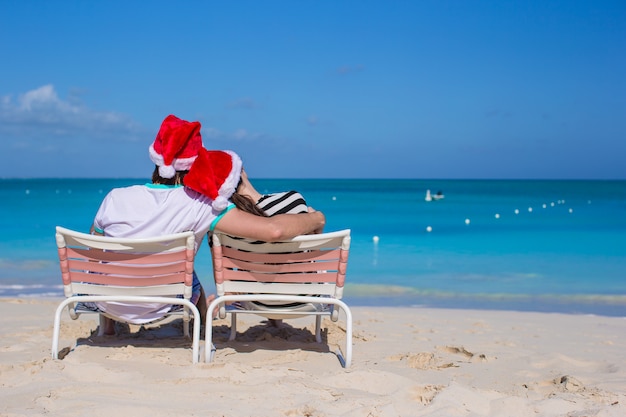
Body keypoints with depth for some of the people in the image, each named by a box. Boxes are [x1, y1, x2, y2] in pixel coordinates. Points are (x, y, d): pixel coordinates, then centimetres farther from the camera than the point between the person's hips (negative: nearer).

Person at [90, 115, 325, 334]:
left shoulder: (115, 199, -16)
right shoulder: (201, 205, -22)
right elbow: (274, 230, -31)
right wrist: (314, 218, -13)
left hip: (108, 303, 1)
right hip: (159, 310, -1)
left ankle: (109, 328, 53)